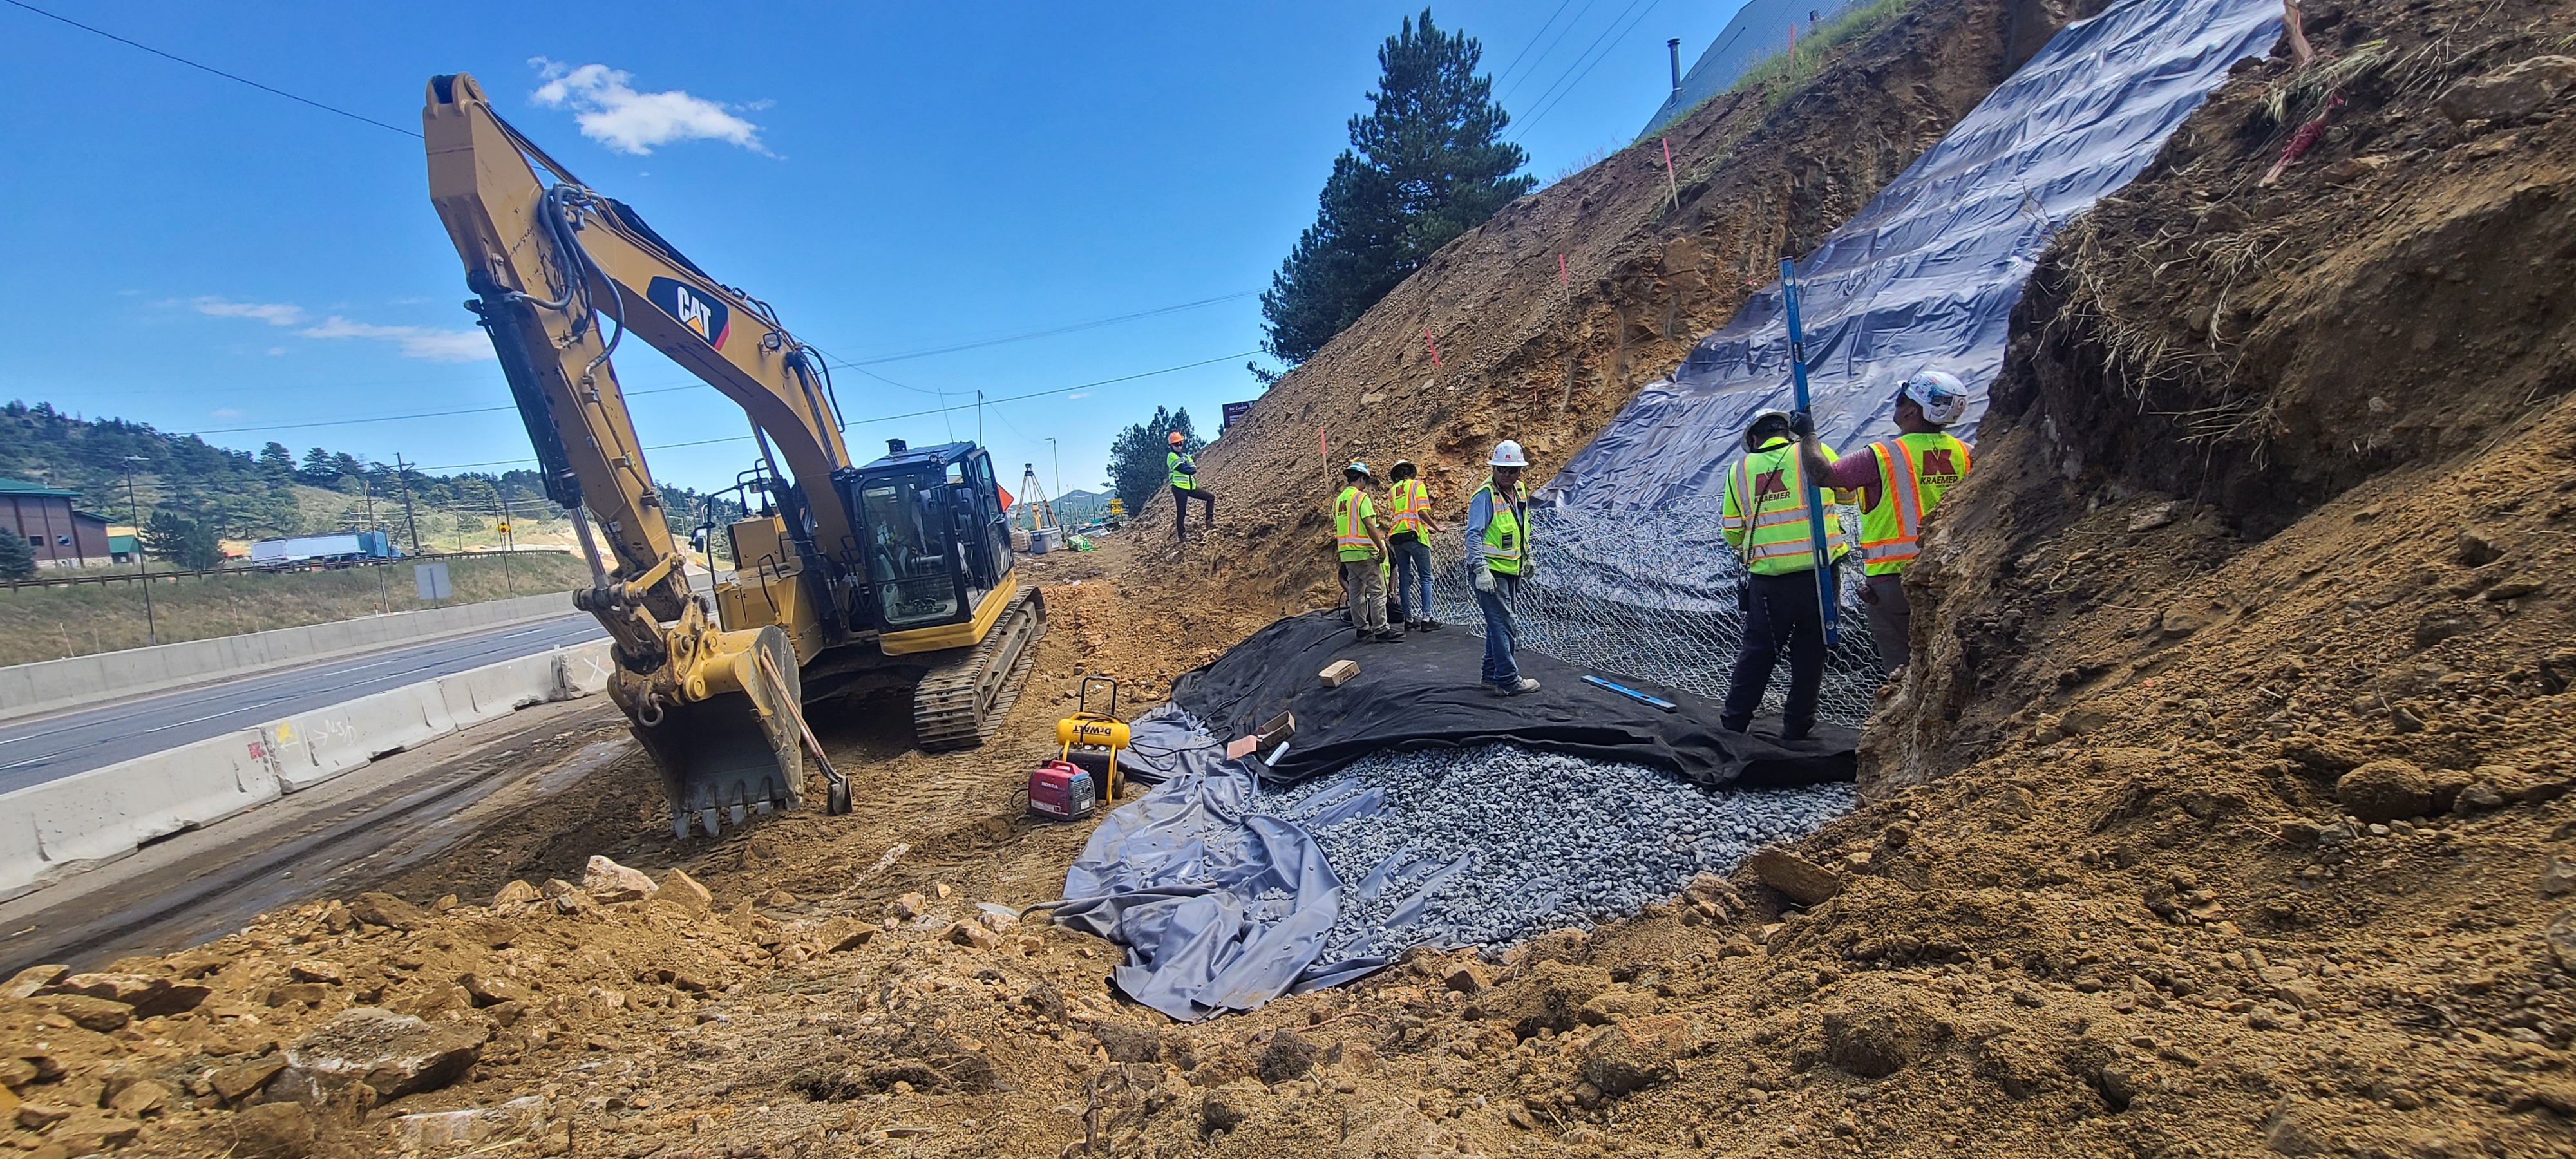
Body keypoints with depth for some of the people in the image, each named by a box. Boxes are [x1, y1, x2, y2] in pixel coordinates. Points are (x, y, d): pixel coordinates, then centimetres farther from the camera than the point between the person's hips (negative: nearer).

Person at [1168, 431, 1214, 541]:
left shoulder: (1186, 455, 17)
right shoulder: (1171, 456, -7)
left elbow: (1194, 469, 3)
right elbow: (1183, 469, -20)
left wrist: (1187, 468, -14)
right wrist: (1191, 469, -5)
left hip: (1191, 486, 8)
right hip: (1179, 488, -8)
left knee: (1211, 498, 8)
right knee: (1181, 513, -3)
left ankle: (1209, 521, 10)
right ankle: (1181, 535, 7)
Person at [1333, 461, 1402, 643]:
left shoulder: (1338, 500, 12)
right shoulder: (1361, 497, -11)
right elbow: (1369, 525, -18)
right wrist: (1381, 546, -13)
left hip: (1346, 553, 8)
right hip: (1364, 552, -8)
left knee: (1356, 591, 12)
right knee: (1378, 590, -6)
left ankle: (1362, 628, 16)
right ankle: (1381, 629, -9)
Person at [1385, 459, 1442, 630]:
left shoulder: (1392, 491, 16)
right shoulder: (1417, 484, 2)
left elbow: (1396, 514, 15)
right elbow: (1422, 512, -9)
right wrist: (1437, 528, 3)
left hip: (1396, 538, 5)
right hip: (1414, 536, -5)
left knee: (1404, 578, 9)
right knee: (1425, 577, -1)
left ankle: (1408, 618, 11)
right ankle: (1426, 617, -7)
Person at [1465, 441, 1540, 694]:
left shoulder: (1520, 491, 10)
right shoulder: (1485, 496, -16)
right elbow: (1473, 535, -21)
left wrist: (1527, 558, 25)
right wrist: (1481, 569, -28)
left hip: (1511, 570, 9)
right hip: (1491, 572, -9)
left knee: (1500, 623, 16)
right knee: (1503, 624, -8)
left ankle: (1493, 674, 27)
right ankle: (1508, 681, -2)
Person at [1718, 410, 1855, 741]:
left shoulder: (1740, 469, 4)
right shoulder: (1815, 453, -1)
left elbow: (1732, 534, 8)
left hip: (1767, 578, 1)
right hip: (1820, 572, -1)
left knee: (1757, 651, 14)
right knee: (1810, 651, 13)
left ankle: (1734, 721, 20)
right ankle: (1797, 726, 20)